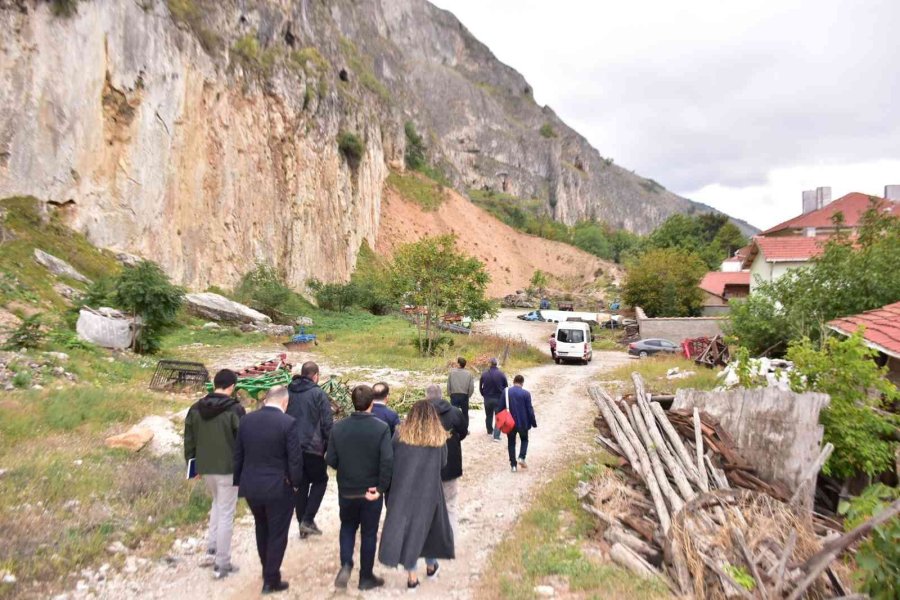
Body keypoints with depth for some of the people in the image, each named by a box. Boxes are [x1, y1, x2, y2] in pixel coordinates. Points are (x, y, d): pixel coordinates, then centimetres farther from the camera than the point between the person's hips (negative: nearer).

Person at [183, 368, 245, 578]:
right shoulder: (234, 409, -15)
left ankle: (212, 545, 25)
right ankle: (222, 563, 9)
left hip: (205, 467, 6)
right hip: (228, 468, -6)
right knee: (226, 514, 3)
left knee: (217, 503, 29)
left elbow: (189, 439, 9)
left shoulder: (196, 408, 3)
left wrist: (192, 463, 19)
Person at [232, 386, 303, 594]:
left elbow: (237, 454, 6)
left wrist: (238, 480, 18)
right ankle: (271, 580, 19)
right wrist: (296, 482, 0)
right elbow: (295, 459, -16)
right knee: (277, 534, 11)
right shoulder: (288, 422, -18)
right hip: (279, 488, -5)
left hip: (251, 486, 6)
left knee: (262, 529, 25)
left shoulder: (247, 419, -1)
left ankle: (267, 570, 40)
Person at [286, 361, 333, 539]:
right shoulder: (318, 394, -10)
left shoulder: (288, 392, 5)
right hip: (312, 447, -5)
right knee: (320, 481, 14)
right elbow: (327, 424, -12)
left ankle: (303, 526, 20)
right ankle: (308, 519, 3)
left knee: (301, 485, 15)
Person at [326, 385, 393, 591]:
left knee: (347, 527, 25)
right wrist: (381, 488, -13)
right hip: (371, 491, -2)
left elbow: (330, 460, -4)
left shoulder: (338, 427, -9)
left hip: (346, 490, 2)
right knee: (369, 533, 14)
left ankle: (346, 565, 7)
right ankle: (366, 577, 25)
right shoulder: (381, 428, -17)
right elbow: (387, 461, -23)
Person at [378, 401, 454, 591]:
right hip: (429, 490, 1)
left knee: (405, 526, 10)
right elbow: (443, 463, 6)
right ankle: (431, 566, 37)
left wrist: (405, 466, 10)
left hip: (403, 489, 0)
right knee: (429, 525, 20)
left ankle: (411, 576, 13)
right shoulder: (439, 437, -4)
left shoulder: (401, 434, -5)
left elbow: (390, 459, -4)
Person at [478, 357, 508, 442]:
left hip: (487, 399, 3)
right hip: (499, 399, -3)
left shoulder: (484, 374, -5)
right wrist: (503, 396, 11)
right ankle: (496, 436, -5)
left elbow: (480, 387, 1)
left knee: (488, 416, 21)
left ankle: (489, 431, 37)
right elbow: (506, 386, -5)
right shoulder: (501, 374, -12)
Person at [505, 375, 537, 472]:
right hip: (523, 422, -2)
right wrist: (533, 422, 2)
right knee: (524, 440, 20)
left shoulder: (506, 392, -4)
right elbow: (530, 410, -9)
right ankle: (521, 457, 1)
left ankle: (513, 465, 10)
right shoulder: (526, 393, -12)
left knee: (511, 442, 11)